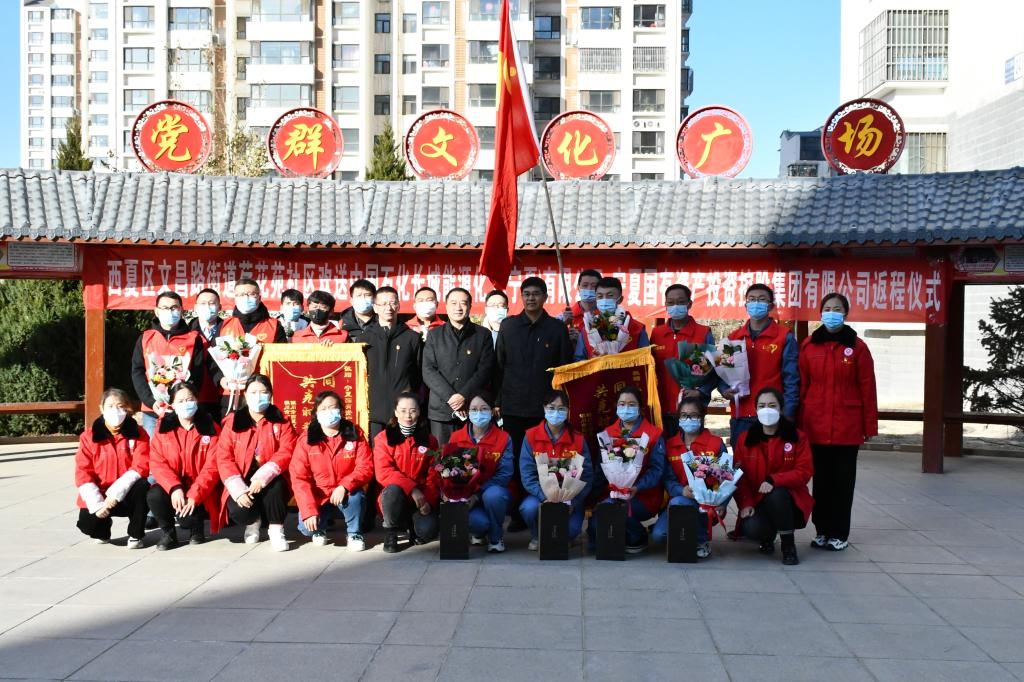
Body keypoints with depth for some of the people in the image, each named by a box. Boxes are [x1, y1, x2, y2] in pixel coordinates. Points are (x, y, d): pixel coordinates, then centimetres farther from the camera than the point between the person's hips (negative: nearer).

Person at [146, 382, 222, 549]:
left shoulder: (210, 429, -3)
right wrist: (174, 488, -22)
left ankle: (197, 527, 13)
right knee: (154, 496, -29)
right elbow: (157, 463, -5)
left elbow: (212, 467, -9)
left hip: (200, 493, -2)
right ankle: (168, 532, 2)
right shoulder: (163, 428, 3)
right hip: (172, 488, 2)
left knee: (187, 517, -28)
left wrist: (194, 495, -21)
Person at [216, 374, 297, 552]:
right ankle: (253, 521, 12)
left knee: (275, 485, -34)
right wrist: (238, 489, -19)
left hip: (270, 480, -1)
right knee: (237, 511, -26)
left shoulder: (281, 422, 1)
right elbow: (224, 458, -6)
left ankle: (276, 529, -13)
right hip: (242, 482, 1)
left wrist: (263, 477, -28)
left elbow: (286, 452, -12)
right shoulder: (233, 422, 2)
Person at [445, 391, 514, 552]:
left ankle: (496, 537, -5)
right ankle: (478, 532, 10)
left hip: (493, 491, 0)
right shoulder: (456, 438, 2)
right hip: (464, 495, 0)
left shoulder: (504, 439, -5)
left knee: (492, 495, -36)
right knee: (478, 522, -32)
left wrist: (477, 495, -23)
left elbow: (505, 474, -12)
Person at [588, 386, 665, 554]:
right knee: (595, 528, -19)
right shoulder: (608, 433, 11)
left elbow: (657, 469, -10)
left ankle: (638, 538, -4)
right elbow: (601, 466, 7)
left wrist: (637, 488, -27)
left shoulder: (653, 434, -2)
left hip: (645, 496, -4)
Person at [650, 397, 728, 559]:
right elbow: (668, 478, -1)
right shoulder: (670, 445, 8)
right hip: (678, 498, 3)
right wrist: (682, 490, -24)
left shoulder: (717, 444, 2)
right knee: (657, 535, -22)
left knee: (677, 503, -34)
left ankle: (702, 541, -8)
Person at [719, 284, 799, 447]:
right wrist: (725, 390, -6)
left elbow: (791, 380, -4)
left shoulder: (785, 337, 0)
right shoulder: (733, 337, 13)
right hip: (740, 418, 4)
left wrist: (787, 416, -11)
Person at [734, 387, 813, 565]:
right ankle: (768, 536, 11)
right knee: (751, 529, -30)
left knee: (776, 495, -36)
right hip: (757, 502, 1)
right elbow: (740, 475, 2)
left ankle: (788, 545, -11)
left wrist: (774, 480, -25)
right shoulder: (745, 439, 4)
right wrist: (745, 503, -14)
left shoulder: (797, 437, -1)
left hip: (789, 502, -1)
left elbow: (804, 472, -9)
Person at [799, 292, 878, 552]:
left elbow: (867, 389, 0)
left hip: (847, 427, -1)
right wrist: (798, 423, 0)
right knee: (821, 479, 9)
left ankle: (839, 534, 16)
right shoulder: (808, 345, 4)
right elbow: (801, 386, 4)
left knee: (843, 480, 6)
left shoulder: (857, 347, -1)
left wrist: (870, 427, -2)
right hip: (816, 425, 1)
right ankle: (821, 531, 20)